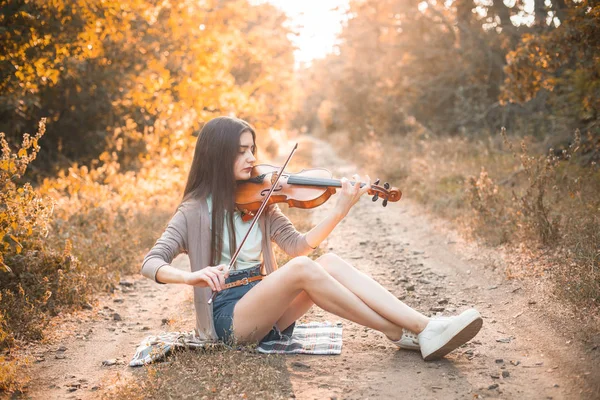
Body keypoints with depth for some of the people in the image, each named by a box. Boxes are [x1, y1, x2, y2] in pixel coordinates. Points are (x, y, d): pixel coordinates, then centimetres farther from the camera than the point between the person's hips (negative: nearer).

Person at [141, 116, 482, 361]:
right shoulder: (195, 210, -3)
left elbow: (298, 245, 0)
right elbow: (151, 263, -10)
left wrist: (340, 210, -14)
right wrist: (191, 275, -32)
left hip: (269, 312, 5)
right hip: (229, 318, -5)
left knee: (330, 262, -22)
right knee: (302, 269, -31)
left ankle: (426, 329, -32)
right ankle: (402, 335, -25)